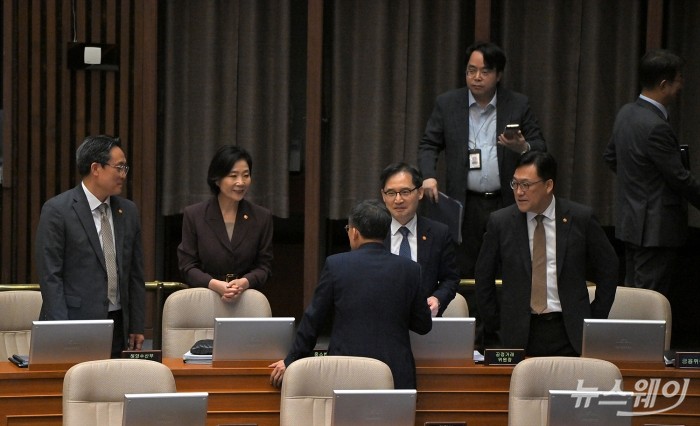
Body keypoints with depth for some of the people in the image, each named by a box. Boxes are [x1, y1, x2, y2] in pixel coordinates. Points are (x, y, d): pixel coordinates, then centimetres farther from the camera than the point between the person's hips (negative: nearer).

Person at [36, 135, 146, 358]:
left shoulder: (128, 211, 12)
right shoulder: (56, 210, -6)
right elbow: (50, 275, -9)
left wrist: (136, 327, 10)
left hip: (118, 325, 5)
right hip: (75, 323, -5)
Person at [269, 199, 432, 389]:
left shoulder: (336, 264, -2)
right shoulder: (409, 269, 2)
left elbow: (313, 319, 3)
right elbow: (423, 325, 9)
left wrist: (291, 361, 15)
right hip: (396, 376, 1)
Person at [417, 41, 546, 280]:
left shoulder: (518, 105, 5)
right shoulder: (447, 104, 6)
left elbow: (540, 148, 6)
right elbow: (429, 144, 7)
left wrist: (523, 148, -17)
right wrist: (428, 176, -12)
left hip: (507, 206, 0)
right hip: (465, 206, 0)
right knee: (463, 276, -1)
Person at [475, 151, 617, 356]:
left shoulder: (580, 218, -2)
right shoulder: (500, 222, 0)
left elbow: (608, 269, 8)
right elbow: (484, 277, 10)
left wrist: (595, 320, 5)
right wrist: (496, 326, 6)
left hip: (570, 332, 0)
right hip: (519, 335, 1)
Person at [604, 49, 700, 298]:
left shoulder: (626, 113, 4)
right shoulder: (656, 127, -23)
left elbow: (610, 158, 17)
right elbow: (680, 178, -18)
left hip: (630, 220, 10)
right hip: (655, 228, -10)